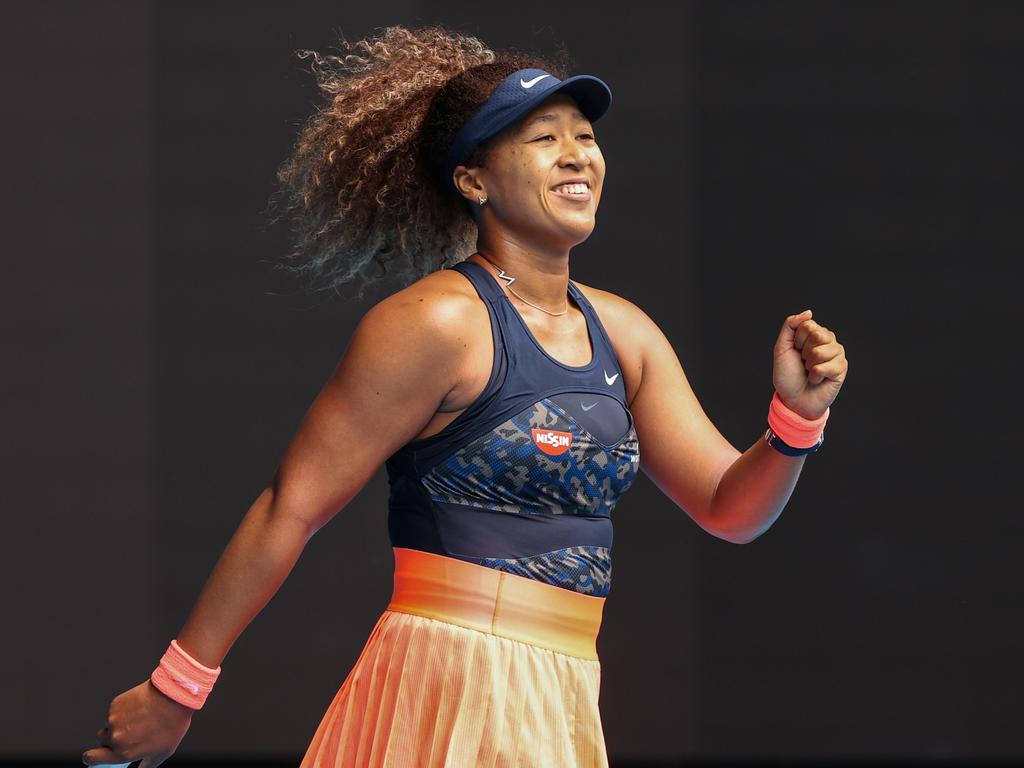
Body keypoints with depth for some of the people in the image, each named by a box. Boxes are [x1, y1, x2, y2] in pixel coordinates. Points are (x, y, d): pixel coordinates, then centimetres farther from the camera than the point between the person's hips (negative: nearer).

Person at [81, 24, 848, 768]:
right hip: (450, 687, -7)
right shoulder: (439, 322, -10)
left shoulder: (622, 333, 11)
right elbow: (291, 509, -11)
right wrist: (176, 688, -12)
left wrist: (797, 417, -9)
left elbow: (730, 509, 12)